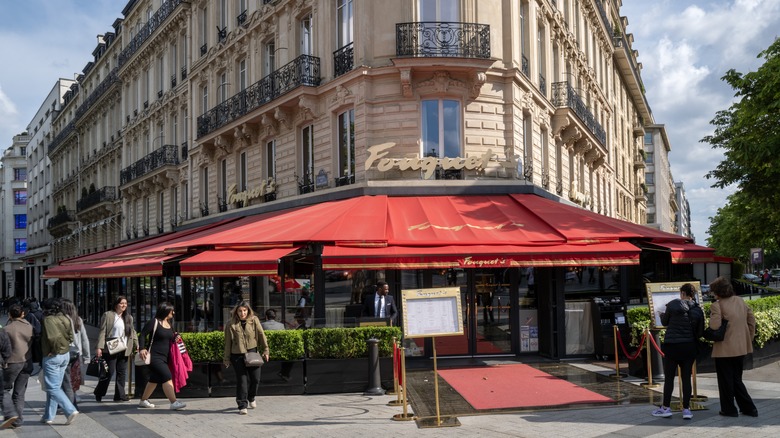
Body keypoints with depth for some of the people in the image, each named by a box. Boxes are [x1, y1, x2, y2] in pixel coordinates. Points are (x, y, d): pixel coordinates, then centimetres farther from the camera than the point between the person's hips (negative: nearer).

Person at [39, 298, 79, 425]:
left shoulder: (48, 319, -17)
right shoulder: (64, 319, 6)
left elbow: (53, 337, -30)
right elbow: (70, 336, 9)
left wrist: (55, 350, -16)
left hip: (52, 357, -8)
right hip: (66, 355, 8)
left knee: (53, 388, -1)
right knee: (55, 386, 15)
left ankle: (71, 410, -12)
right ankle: (48, 416, 22)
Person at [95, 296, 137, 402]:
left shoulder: (129, 317, 15)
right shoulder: (108, 315, -1)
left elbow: (133, 332, 18)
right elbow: (102, 332, -6)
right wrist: (99, 347, -13)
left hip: (124, 350, 5)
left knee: (122, 373, 5)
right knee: (109, 372, -3)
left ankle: (119, 395, 10)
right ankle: (99, 393, 14)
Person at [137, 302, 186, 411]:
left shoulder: (169, 324, 13)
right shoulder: (154, 322, -9)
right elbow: (143, 335, -10)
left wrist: (175, 339, 2)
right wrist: (142, 348, -21)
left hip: (164, 357, 9)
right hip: (154, 356, -9)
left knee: (154, 379, 16)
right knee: (167, 377, -17)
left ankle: (143, 401, 30)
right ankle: (174, 403, -20)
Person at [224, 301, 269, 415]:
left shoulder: (254, 320, 0)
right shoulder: (231, 325, -4)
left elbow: (261, 335, 5)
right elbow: (228, 343, 0)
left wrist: (265, 350, 2)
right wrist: (226, 359, 2)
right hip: (238, 355, -2)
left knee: (255, 379, 4)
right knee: (242, 380, -4)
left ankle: (251, 398, 32)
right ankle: (242, 405, 5)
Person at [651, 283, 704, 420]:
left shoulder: (673, 304, -7)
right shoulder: (698, 310, 3)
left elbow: (664, 322, 6)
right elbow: (700, 332, 5)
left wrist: (662, 315, 27)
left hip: (672, 346, -3)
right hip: (689, 347, 3)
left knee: (669, 378, 5)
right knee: (686, 378, 7)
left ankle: (666, 407, 11)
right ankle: (686, 409, 7)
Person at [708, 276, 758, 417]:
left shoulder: (717, 305, -16)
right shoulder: (740, 301, 6)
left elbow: (714, 327, -25)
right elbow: (751, 320, 11)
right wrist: (749, 338, 18)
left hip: (724, 349, -7)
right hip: (741, 347, 7)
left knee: (726, 380, 6)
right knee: (737, 379, 19)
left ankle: (729, 409, 14)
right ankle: (748, 408, 18)